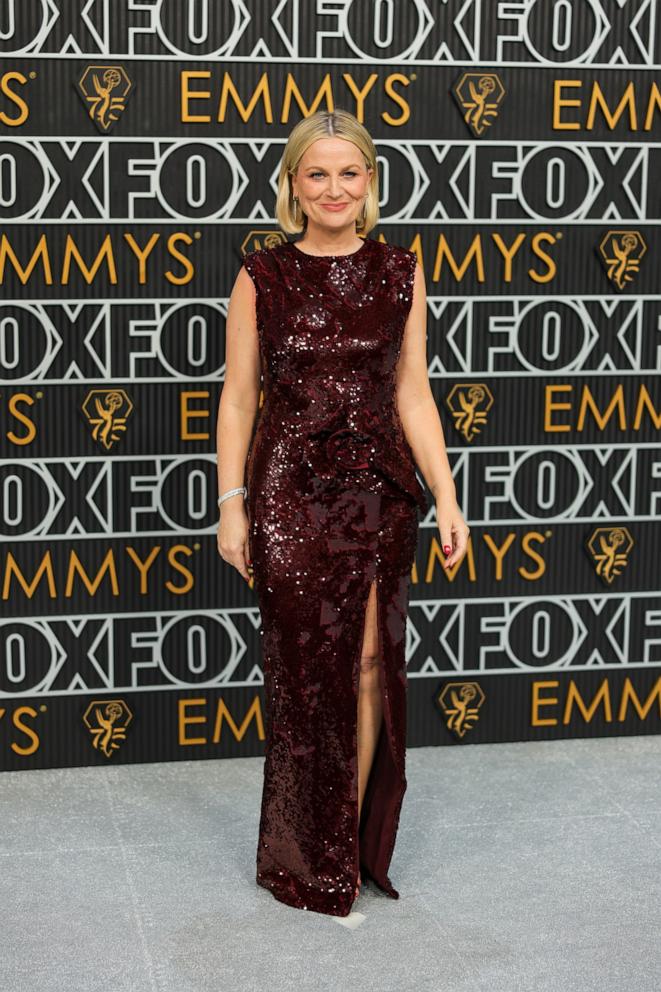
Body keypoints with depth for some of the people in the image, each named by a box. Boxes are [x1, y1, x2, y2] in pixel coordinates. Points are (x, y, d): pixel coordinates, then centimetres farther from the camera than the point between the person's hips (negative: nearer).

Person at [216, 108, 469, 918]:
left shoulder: (400, 273, 5)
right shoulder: (261, 277, 0)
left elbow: (413, 395, 7)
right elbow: (238, 397, 2)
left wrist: (446, 499, 2)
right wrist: (231, 505, -3)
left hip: (380, 487, 2)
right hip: (288, 490, -2)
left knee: (369, 666, 4)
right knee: (306, 669, 2)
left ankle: (355, 847, 19)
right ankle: (308, 863, 17)